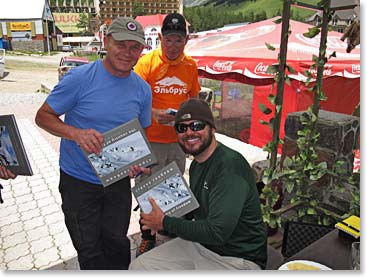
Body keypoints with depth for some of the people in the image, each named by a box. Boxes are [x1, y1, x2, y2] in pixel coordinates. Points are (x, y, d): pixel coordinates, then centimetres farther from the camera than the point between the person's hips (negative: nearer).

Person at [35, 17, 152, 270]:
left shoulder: (143, 90, -4)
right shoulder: (80, 78, -17)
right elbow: (43, 116, -11)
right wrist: (77, 133, -30)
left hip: (119, 180, 4)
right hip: (79, 182, -3)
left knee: (117, 244, 21)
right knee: (90, 251, 14)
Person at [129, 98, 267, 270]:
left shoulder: (230, 165, -24)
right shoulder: (197, 163, 7)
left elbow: (218, 233, -28)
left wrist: (165, 223, -17)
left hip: (237, 258, -8)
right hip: (199, 243, 8)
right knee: (138, 266, 1)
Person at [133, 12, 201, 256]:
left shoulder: (190, 65, 3)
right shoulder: (147, 61, -9)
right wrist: (154, 113, -29)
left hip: (178, 139, 4)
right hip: (151, 138, -4)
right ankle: (147, 238, 26)